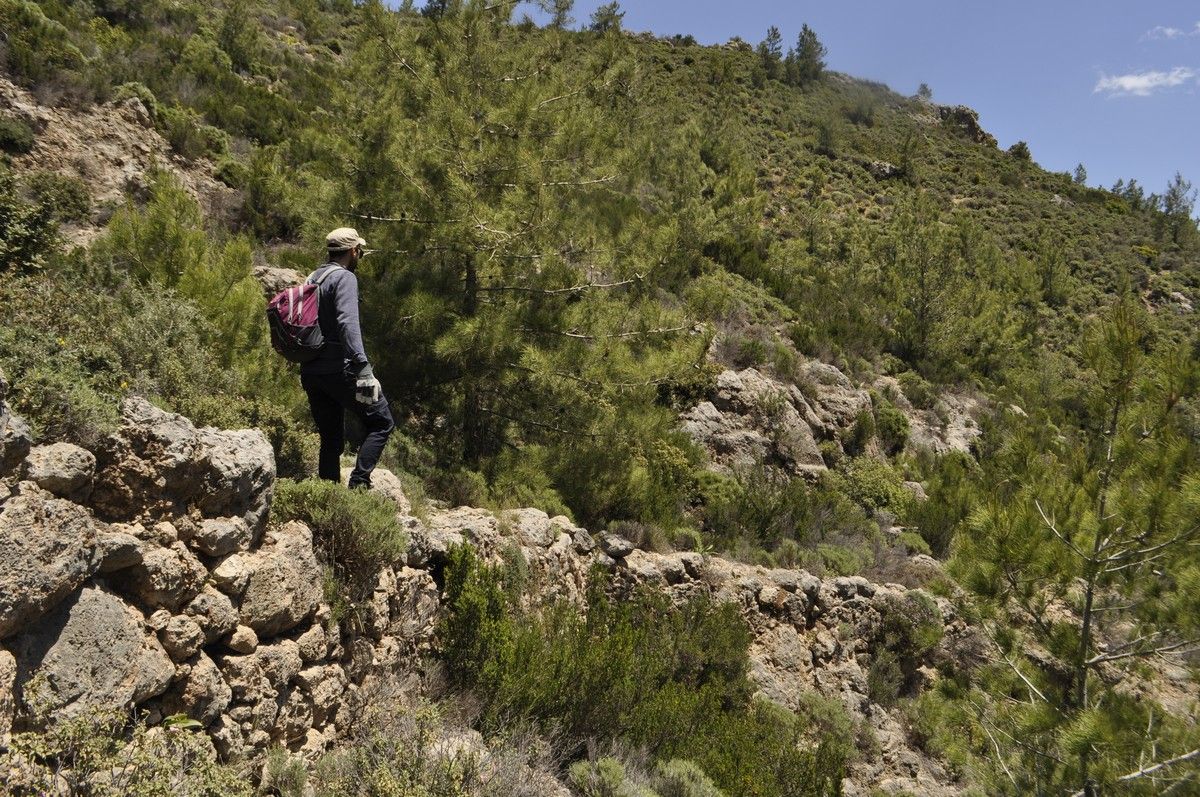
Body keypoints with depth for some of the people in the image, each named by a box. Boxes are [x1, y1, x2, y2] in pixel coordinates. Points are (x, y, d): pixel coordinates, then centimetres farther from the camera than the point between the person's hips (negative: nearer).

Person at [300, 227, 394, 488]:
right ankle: (358, 482, -9)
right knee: (381, 423, 2)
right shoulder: (344, 277, -9)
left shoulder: (312, 278, 17)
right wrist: (363, 367, -30)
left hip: (310, 372, 8)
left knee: (331, 440, 14)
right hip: (338, 368, -8)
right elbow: (348, 322, -23)